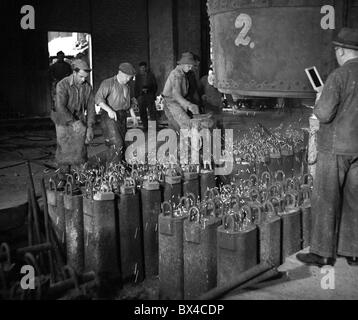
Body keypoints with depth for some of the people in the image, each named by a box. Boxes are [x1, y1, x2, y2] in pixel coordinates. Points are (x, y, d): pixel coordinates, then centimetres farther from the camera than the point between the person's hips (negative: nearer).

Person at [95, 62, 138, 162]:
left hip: (122, 117, 7)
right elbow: (98, 98, -17)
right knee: (117, 144, -17)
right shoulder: (108, 83, -7)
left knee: (122, 145, 6)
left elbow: (129, 102, 30)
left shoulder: (126, 87, 17)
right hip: (109, 117, -7)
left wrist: (133, 115, 21)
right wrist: (109, 110, -29)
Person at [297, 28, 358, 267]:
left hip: (335, 148, -6)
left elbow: (324, 114, -18)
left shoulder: (339, 76, -15)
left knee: (326, 200, 3)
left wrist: (318, 102, 2)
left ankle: (323, 253, 9)